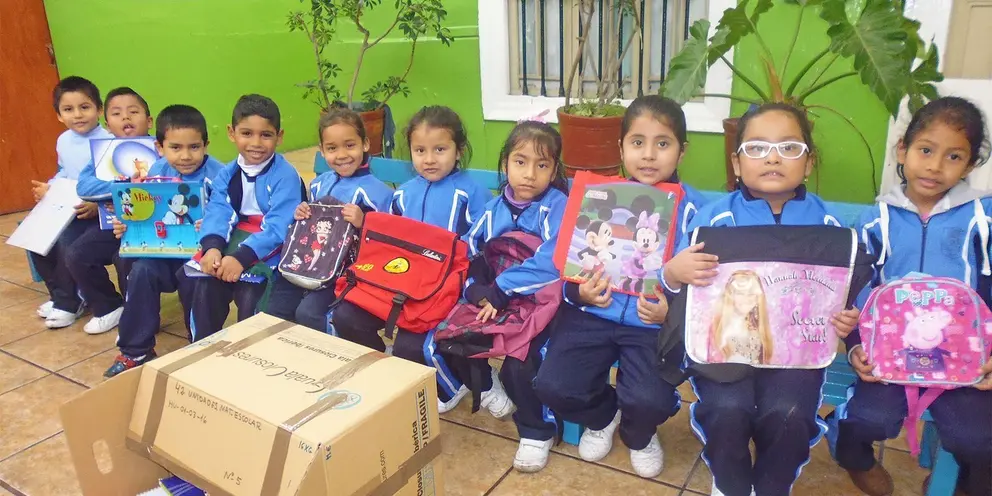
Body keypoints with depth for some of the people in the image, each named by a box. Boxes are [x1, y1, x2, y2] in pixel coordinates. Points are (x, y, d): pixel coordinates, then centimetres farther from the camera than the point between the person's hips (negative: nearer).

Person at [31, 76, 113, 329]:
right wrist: (49, 187, 4)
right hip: (67, 209, 8)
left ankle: (68, 302, -2)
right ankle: (59, 294, 18)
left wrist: (98, 204, -32)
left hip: (98, 212, -8)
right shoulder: (63, 141, 7)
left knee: (68, 245, -25)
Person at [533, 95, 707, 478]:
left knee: (649, 400, -24)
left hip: (654, 322, -2)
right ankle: (602, 416, 25)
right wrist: (579, 291, -17)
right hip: (594, 311, 2)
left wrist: (670, 310, -25)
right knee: (553, 386, -14)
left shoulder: (690, 209, -4)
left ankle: (639, 435, 20)